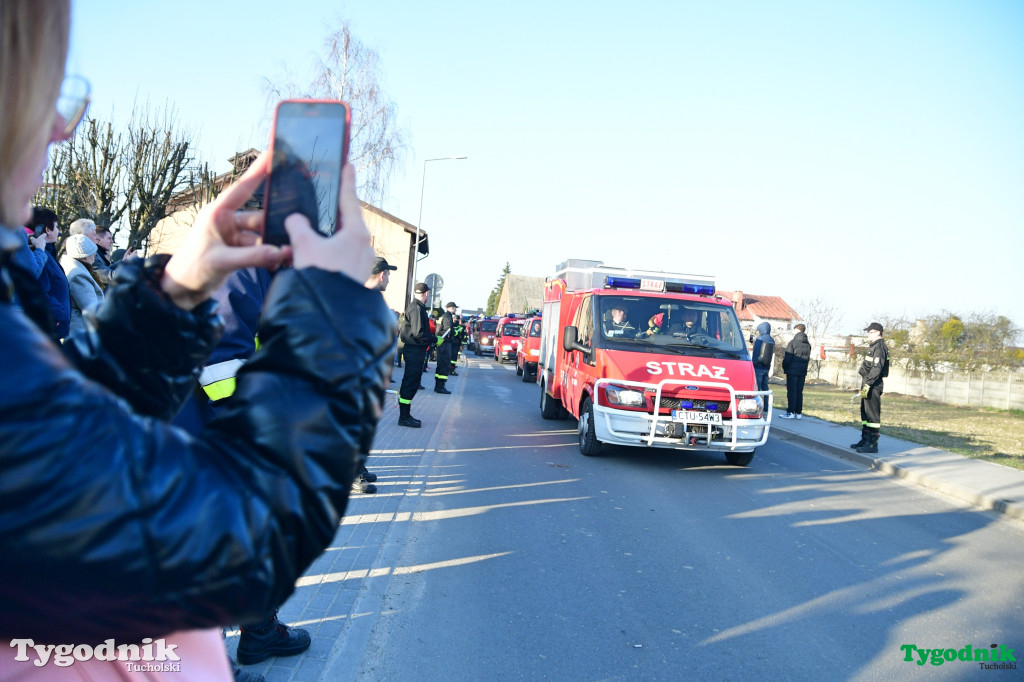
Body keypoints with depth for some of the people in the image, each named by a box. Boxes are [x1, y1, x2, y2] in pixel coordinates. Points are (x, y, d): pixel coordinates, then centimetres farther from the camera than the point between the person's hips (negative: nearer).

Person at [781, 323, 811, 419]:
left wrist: (784, 366, 4)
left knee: (791, 391, -3)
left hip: (793, 371, -6)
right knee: (799, 392, 9)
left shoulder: (793, 342, -11)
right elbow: (807, 358, 15)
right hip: (802, 371, 6)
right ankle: (799, 412, 10)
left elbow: (788, 358, -11)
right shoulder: (808, 344, 9)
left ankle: (791, 412, -5)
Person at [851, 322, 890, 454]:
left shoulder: (880, 347, -14)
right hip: (868, 384, 11)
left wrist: (867, 385, -24)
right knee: (865, 413, 15)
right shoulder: (874, 346, 18)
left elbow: (876, 369, -22)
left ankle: (873, 444, -6)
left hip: (873, 385, -11)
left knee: (873, 415, -8)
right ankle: (865, 440, 23)